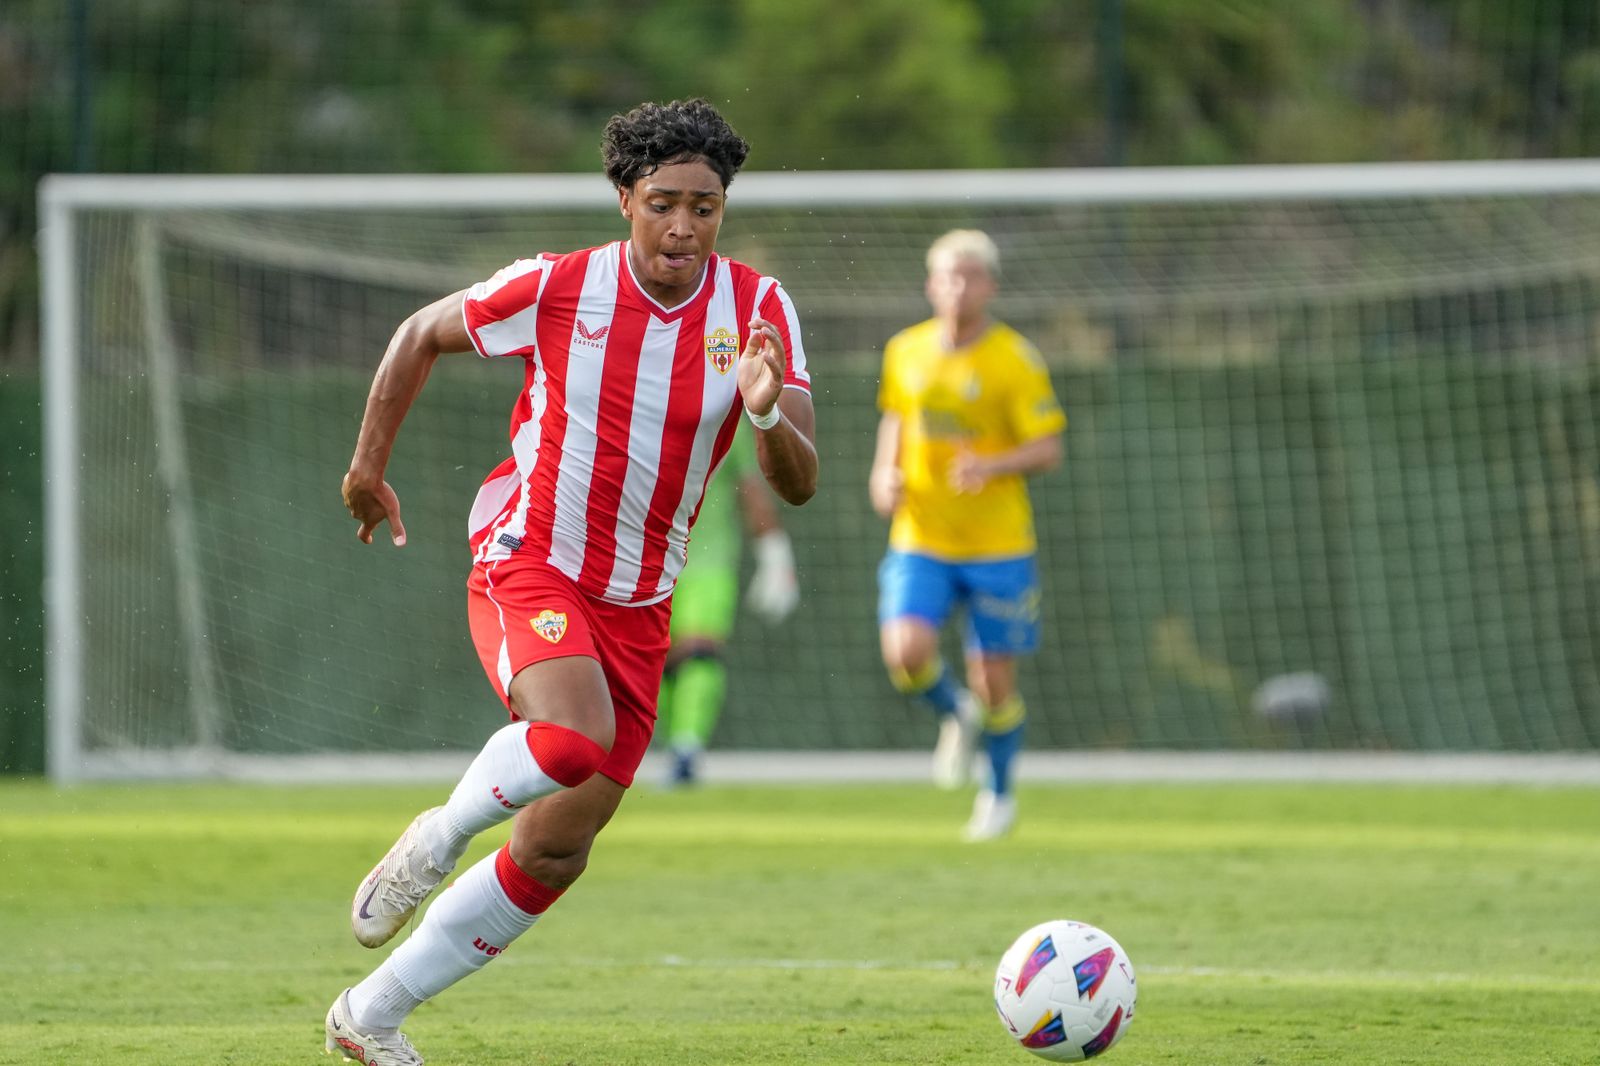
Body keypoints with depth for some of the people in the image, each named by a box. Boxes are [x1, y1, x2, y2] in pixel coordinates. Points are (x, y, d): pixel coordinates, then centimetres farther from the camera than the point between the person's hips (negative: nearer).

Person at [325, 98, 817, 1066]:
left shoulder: (758, 309, -5)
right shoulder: (558, 288, -10)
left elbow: (799, 483, -11)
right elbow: (421, 335, 7)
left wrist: (767, 412, -32)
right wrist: (369, 464, 9)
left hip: (638, 607, 4)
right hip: (528, 563, -4)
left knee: (555, 855, 5)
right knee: (574, 739, -35)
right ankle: (440, 838, -5)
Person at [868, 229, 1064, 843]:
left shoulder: (1015, 360, -9)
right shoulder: (906, 351, 3)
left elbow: (1048, 450, -9)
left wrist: (991, 466, -27)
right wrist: (885, 473, 2)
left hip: (997, 544, -2)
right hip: (920, 540, 2)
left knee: (994, 679, 2)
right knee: (906, 652, -20)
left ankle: (999, 792, 28)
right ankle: (956, 715, 15)